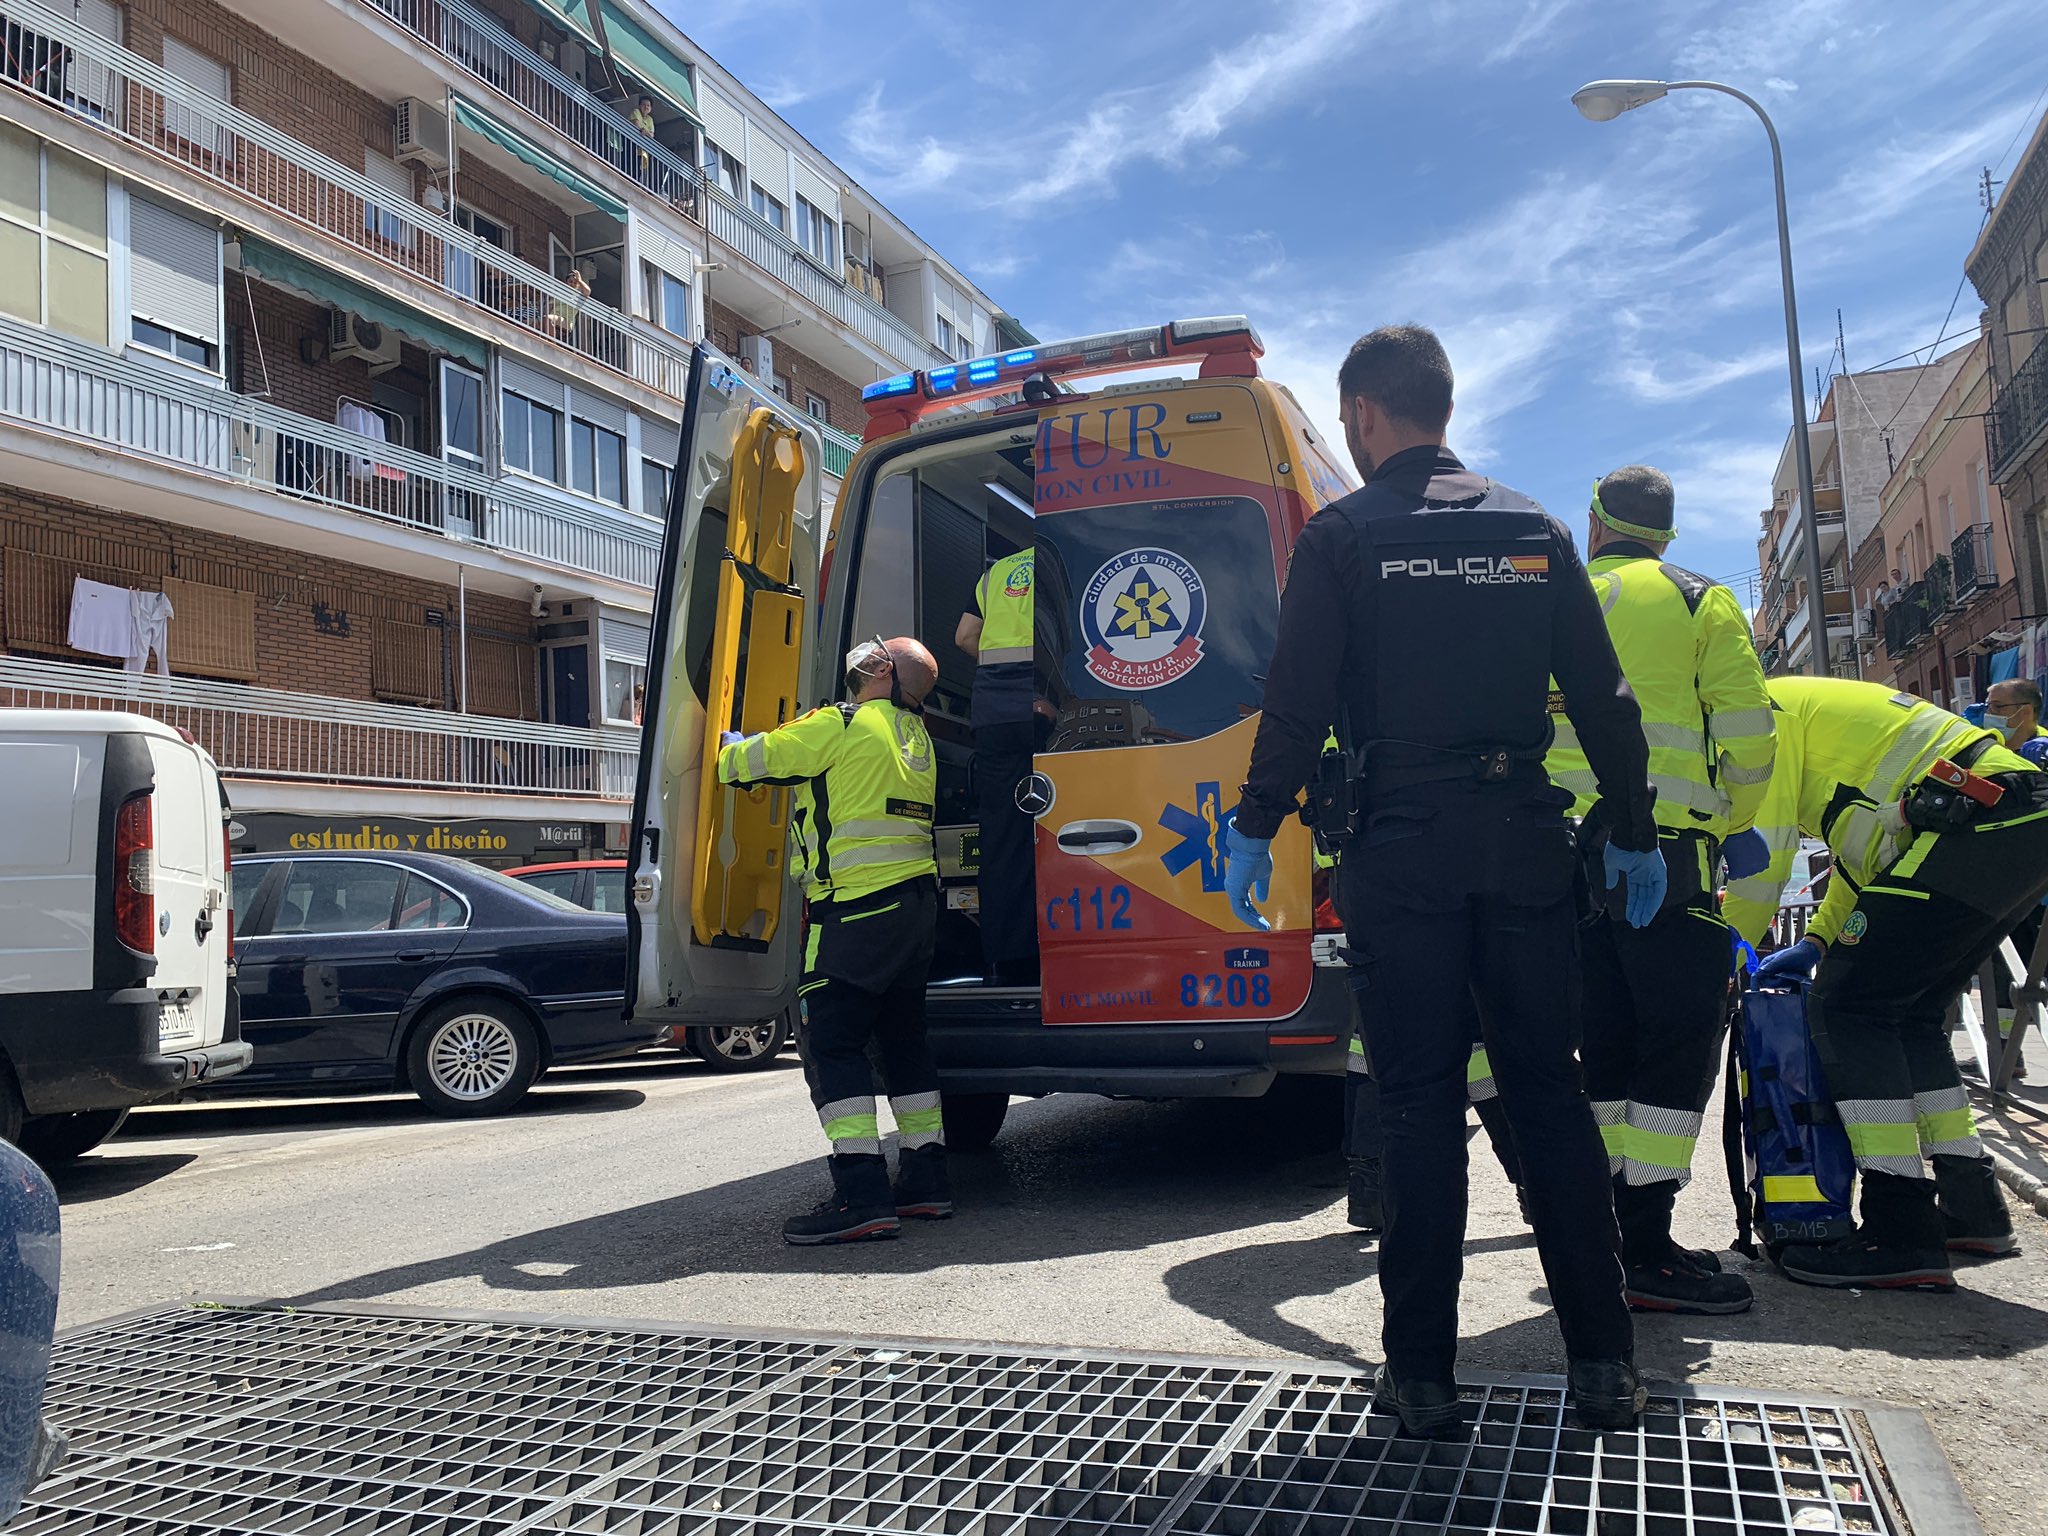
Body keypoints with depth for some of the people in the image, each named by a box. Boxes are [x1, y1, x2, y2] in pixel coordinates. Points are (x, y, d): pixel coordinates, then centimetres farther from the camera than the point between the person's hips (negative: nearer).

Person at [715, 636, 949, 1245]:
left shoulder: (842, 725, -7)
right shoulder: (915, 736, 17)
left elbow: (745, 760, -2)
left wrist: (730, 746, 18)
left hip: (860, 903, -9)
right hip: (916, 901, 9)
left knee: (829, 1040, -8)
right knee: (903, 1036, 15)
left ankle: (862, 1195, -13)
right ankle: (925, 1179, 19)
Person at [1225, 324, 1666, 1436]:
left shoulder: (1344, 535, -1)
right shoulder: (1534, 531, 10)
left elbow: (1297, 700, -8)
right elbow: (1603, 700, 9)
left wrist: (1254, 828, -1)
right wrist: (1634, 834, 16)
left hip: (1403, 851, -3)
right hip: (1525, 842, 4)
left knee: (1422, 1102, 2)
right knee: (1549, 1091, 10)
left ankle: (1422, 1368, 8)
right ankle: (1604, 1362, 14)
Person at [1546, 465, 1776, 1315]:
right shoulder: (1699, 601, 5)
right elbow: (1745, 728, -1)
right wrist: (1736, 825, 13)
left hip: (1563, 851, 5)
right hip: (1665, 846, -5)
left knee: (1608, 1040, 11)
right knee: (1681, 1036, -3)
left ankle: (1616, 1230, 15)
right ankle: (1646, 1251, -6)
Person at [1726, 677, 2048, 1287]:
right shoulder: (1811, 711, 29)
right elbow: (1865, 843, 33)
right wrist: (1817, 942, 26)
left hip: (1976, 825, -10)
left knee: (1845, 1006, -8)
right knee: (1908, 1014, 18)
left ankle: (1902, 1237, -11)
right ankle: (1972, 1209, 25)